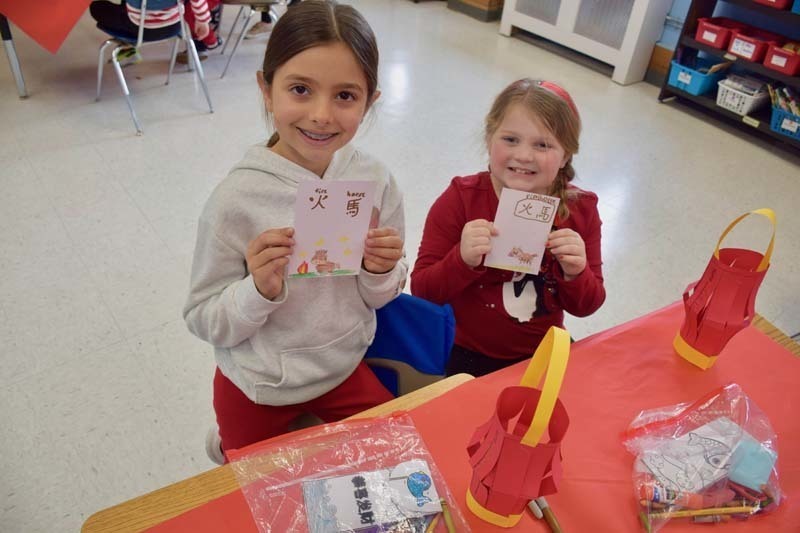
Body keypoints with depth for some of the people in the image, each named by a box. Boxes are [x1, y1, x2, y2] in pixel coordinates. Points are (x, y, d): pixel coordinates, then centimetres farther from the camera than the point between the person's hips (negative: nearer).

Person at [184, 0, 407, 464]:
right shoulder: (237, 199, -25)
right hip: (258, 388, -2)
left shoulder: (375, 181, -15)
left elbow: (380, 298, -2)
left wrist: (382, 272, -23)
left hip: (344, 369, 3)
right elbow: (204, 321, -16)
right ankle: (229, 442, 50)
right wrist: (260, 289, -34)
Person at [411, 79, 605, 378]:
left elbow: (585, 307, 1)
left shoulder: (581, 210, -4)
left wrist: (575, 273, -19)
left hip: (544, 355, 3)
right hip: (468, 357, -2)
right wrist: (463, 261, -29)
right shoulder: (461, 200, -11)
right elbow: (422, 291, -12)